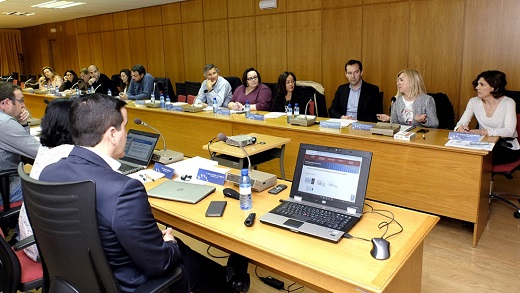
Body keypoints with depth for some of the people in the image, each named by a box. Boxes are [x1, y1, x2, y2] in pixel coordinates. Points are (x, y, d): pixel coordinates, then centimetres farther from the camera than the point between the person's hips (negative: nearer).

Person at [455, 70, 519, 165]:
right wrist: (460, 128, -31)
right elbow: (461, 122, -4)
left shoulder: (508, 103, -10)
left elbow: (509, 131, -21)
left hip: (507, 147, -3)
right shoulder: (474, 101, 2)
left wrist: (483, 132, -38)